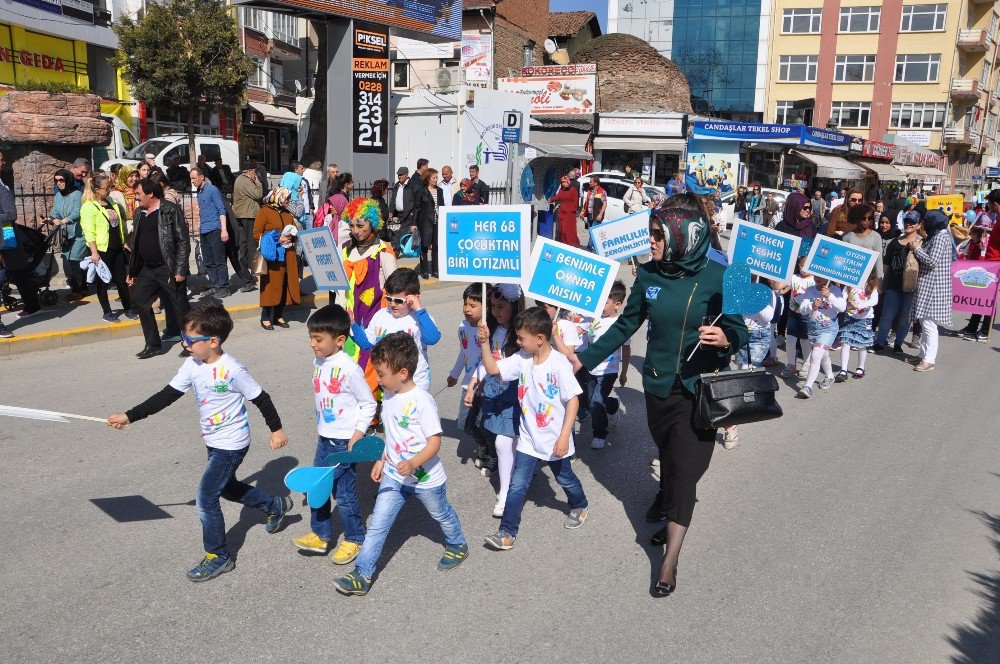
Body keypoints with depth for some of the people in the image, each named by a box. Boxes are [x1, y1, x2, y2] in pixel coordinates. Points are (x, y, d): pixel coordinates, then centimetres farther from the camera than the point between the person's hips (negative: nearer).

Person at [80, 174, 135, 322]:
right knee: (102, 282, 6)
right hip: (102, 250, -7)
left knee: (121, 280, 11)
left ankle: (128, 309, 19)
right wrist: (94, 252, -23)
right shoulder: (88, 207, -13)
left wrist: (123, 242, 19)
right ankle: (107, 312, 14)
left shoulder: (112, 203, 11)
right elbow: (89, 232, -18)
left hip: (117, 249, 7)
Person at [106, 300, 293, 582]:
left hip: (230, 445, -9)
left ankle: (218, 557, 10)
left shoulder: (232, 370, -26)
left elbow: (261, 398, -16)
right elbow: (167, 396, 1)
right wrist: (129, 416, -2)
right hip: (213, 442, 9)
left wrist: (276, 430, -7)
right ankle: (276, 506, 47)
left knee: (206, 499, -7)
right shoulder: (192, 365, -4)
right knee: (228, 487, 25)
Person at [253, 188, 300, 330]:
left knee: (285, 286, 5)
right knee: (271, 285, -4)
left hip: (287, 256, 6)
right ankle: (265, 318, 4)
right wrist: (277, 240, -14)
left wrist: (290, 237, 0)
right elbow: (256, 234, -8)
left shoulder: (287, 213, 17)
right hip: (272, 256, -6)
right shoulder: (265, 212, -2)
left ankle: (279, 316, 14)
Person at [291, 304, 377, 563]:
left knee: (344, 493, 3)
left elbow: (369, 404, -13)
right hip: (324, 439, 8)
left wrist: (358, 434, -17)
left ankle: (355, 539, 22)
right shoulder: (318, 363, 3)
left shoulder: (349, 368, -21)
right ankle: (320, 535, 31)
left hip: (345, 442, -8)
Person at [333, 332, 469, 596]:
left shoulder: (422, 401, -26)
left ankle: (457, 547, 48)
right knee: (377, 525, 0)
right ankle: (362, 576, 6)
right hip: (393, 476, 6)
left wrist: (413, 463, -39)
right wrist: (382, 461, 10)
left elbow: (435, 441, -26)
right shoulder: (390, 397, -2)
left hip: (425, 478, -6)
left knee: (441, 515, 21)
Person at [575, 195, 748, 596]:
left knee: (685, 468, -3)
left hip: (700, 388, -3)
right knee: (668, 457, 15)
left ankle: (669, 560, 4)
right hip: (659, 386, 3)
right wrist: (585, 358, 8)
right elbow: (626, 325, 8)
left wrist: (726, 339, -30)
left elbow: (739, 328, -6)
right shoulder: (648, 274, -3)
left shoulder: (717, 277, -13)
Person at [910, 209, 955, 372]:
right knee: (924, 322, 15)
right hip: (928, 286, 11)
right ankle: (923, 354, 23)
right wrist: (918, 248, 8)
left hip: (934, 286, -11)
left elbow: (932, 261, -21)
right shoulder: (934, 237, 16)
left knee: (928, 322, -11)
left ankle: (929, 360, -11)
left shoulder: (940, 237, -14)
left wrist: (917, 249, -10)